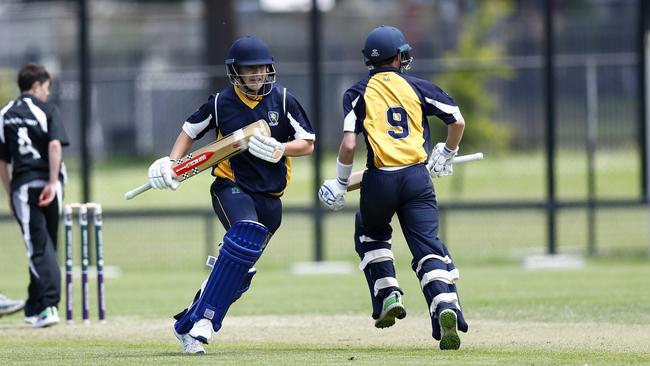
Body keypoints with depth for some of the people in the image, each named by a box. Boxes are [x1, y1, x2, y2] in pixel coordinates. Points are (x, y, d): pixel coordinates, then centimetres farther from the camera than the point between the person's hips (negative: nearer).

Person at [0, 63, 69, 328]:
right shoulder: (47, 110, 1)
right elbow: (54, 145, -15)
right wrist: (53, 182, -17)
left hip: (22, 186, 1)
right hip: (46, 183, -1)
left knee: (39, 246, -3)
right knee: (45, 244, 13)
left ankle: (47, 305, -19)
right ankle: (36, 307, 16)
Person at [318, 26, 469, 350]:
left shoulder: (358, 93, 6)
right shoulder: (417, 87, 10)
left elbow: (349, 145, -5)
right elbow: (457, 121, 10)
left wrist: (340, 183, 9)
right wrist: (447, 154, 28)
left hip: (380, 180, 0)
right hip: (417, 177, 0)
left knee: (370, 235, 27)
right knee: (428, 248, -3)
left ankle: (388, 295, 10)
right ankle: (445, 307, -26)